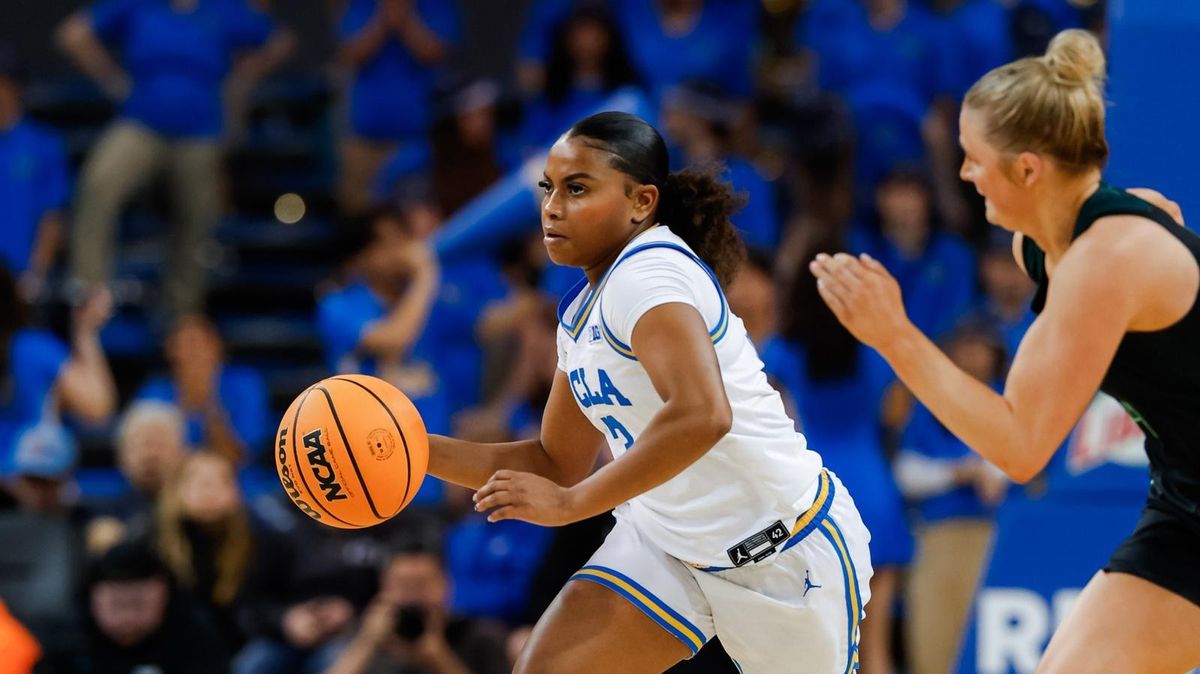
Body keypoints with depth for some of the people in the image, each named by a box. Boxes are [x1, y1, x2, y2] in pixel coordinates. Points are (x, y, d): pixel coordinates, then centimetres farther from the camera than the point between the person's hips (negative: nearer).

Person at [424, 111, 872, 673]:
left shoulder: (649, 270, -22)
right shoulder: (581, 311, 7)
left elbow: (702, 414, -38)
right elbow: (557, 464, 15)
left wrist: (571, 502, -31)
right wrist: (420, 450, 3)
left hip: (785, 553, -8)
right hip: (667, 542, 8)